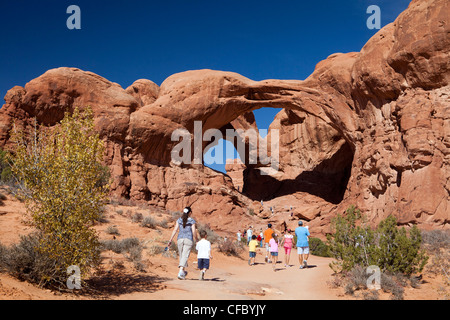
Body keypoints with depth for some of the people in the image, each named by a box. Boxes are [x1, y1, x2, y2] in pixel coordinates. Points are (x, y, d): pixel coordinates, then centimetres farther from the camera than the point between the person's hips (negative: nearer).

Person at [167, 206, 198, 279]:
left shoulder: (179, 220, 7)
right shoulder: (192, 221, -1)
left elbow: (175, 230, 1)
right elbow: (194, 232, -6)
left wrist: (170, 240, 1)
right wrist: (196, 240, 9)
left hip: (180, 239, 3)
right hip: (189, 240, -3)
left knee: (182, 256, 16)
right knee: (185, 256, -8)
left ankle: (183, 272, 28)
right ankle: (180, 272, -23)